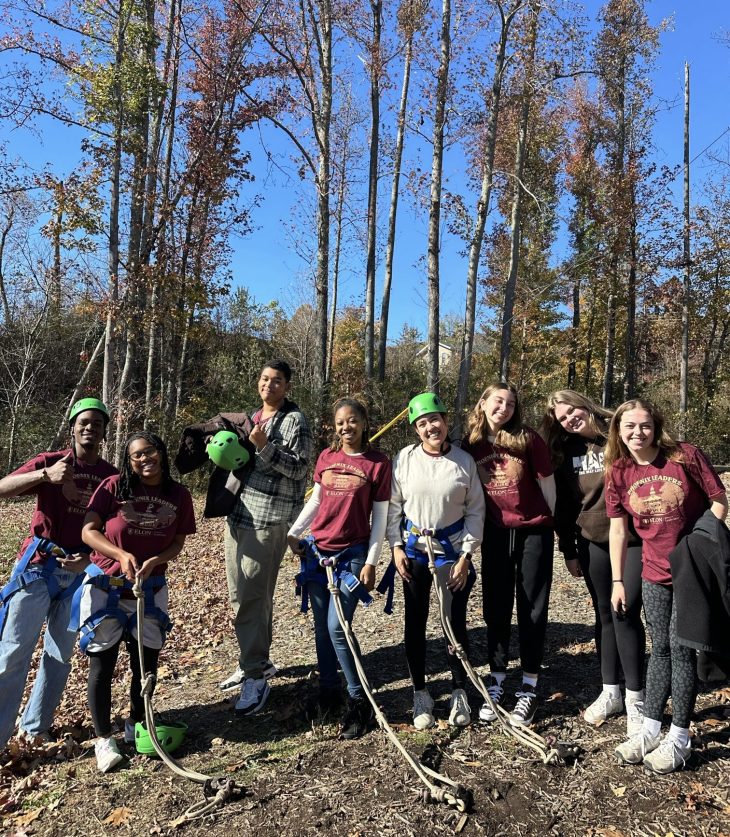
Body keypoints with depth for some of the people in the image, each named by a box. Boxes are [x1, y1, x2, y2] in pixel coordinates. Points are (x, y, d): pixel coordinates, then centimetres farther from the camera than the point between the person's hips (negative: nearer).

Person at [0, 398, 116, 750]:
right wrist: (45, 475, -33)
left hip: (80, 571, 3)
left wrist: (89, 559, -12)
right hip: (38, 566, -3)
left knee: (61, 654, 11)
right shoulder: (50, 461, -3)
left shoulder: (112, 476, 3)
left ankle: (36, 725, 26)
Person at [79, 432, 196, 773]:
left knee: (146, 660, 12)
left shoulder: (179, 495, -5)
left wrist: (154, 561, -20)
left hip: (150, 589, 3)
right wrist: (121, 555, -27)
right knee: (102, 662, 6)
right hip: (105, 587, -2)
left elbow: (177, 543, -1)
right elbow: (88, 531, -13)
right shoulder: (114, 487, -12)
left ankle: (136, 725, 35)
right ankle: (103, 739, 22)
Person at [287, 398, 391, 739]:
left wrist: (371, 562, -8)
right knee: (321, 628, 12)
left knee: (337, 628, -9)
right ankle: (328, 692, 31)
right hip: (318, 551, 5)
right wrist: (294, 532, 3)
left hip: (353, 554, -5)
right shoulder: (326, 457, 4)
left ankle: (359, 702, 9)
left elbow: (380, 517, -6)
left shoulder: (378, 463, -8)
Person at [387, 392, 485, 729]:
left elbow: (475, 511, -2)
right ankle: (420, 694, 25)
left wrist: (466, 554, -6)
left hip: (452, 549, 0)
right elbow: (393, 506, 0)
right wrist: (396, 546, -5)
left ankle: (459, 692, 27)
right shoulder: (405, 458, -5)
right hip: (413, 549, 1)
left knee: (456, 621, 7)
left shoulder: (464, 461, -5)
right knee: (415, 623, 9)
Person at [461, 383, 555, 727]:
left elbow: (547, 483, -1)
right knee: (496, 609, 10)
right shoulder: (471, 445, -3)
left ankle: (528, 688, 19)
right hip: (495, 534, 2)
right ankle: (496, 681, 24)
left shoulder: (528, 440, -10)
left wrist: (558, 523, 7)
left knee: (532, 610, 6)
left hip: (534, 532, -2)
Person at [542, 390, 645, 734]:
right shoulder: (566, 453, 5)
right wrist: (569, 551, 8)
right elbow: (563, 504, 8)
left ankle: (635, 698, 10)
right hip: (592, 543, 4)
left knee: (626, 613, -6)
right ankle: (610, 692, 25)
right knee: (604, 615, 12)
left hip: (634, 539, -4)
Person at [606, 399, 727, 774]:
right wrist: (618, 581, 2)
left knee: (681, 648, 2)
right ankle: (650, 729, 24)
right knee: (660, 649, 13)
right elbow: (618, 528, 1)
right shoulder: (618, 472, -4)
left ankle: (679, 737, 17)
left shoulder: (686, 455, -13)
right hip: (654, 574, 3)